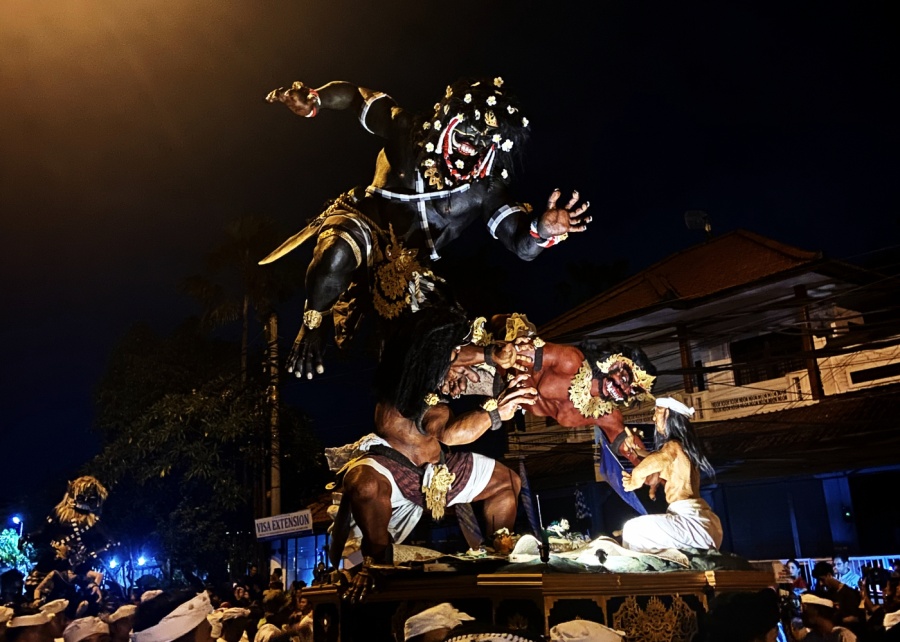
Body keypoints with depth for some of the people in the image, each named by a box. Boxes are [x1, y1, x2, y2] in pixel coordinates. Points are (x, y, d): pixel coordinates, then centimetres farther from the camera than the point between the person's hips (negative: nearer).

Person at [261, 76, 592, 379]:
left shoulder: (485, 190, -13)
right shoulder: (408, 130, -13)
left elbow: (523, 244, -24)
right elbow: (355, 94, -4)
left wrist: (542, 229, -49)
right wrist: (313, 100, -25)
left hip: (405, 266, 3)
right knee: (339, 256, -39)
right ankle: (311, 328, -11)